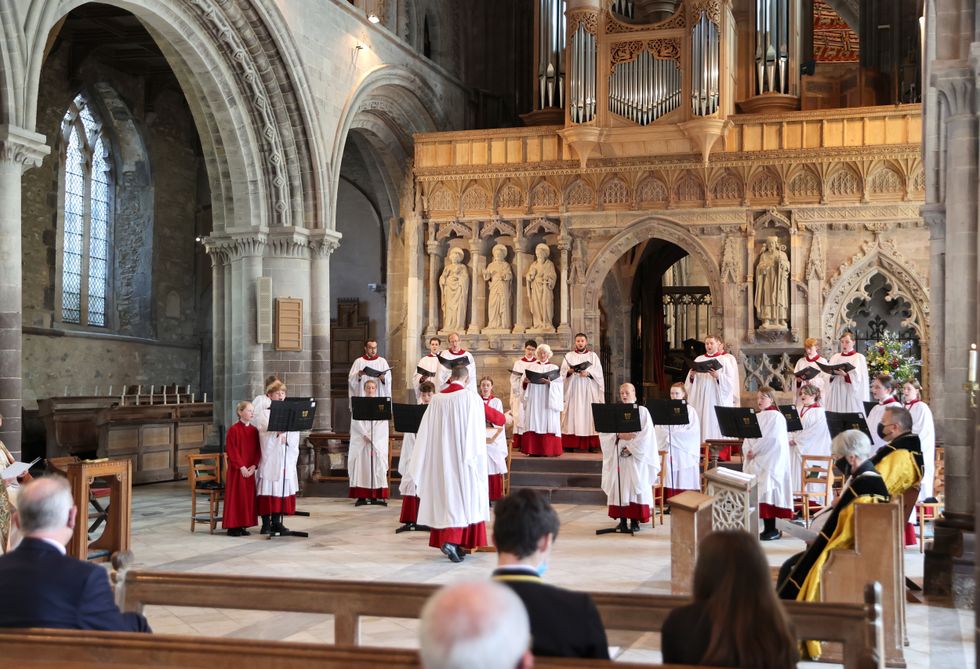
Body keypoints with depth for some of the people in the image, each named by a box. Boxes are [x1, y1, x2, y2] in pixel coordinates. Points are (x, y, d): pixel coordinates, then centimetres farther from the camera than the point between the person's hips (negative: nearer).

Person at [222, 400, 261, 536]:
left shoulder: (254, 430, 9)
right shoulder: (233, 430, -8)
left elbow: (257, 450, 7)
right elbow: (231, 451, -12)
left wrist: (253, 466, -7)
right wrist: (241, 467, -16)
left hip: (250, 470, 6)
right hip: (236, 469, -6)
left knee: (248, 496, 7)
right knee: (235, 496, -3)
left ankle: (243, 525, 14)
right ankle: (232, 526, 2)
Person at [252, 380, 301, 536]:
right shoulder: (264, 411, 1)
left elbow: (295, 433, 6)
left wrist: (287, 438, -12)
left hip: (286, 458, 4)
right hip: (268, 456, -4)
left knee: (282, 488, 3)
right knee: (268, 488, -5)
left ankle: (277, 522, 10)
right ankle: (266, 523, 0)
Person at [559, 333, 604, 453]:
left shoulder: (593, 355, 11)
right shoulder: (569, 356, 13)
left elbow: (598, 372, 0)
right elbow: (562, 373, 4)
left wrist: (588, 373, -17)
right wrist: (569, 371, -16)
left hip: (589, 391, 0)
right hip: (572, 390, 1)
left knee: (589, 415, -6)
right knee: (572, 415, -6)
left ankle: (592, 445, -6)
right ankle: (570, 444, -6)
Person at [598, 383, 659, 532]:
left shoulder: (642, 411, 1)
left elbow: (646, 435, -8)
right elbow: (604, 433, 2)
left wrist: (631, 448, -15)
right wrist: (619, 435, -15)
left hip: (636, 456, -3)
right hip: (617, 457, 3)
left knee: (636, 485, -4)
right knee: (620, 486, 0)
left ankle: (635, 520, 1)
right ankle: (622, 518, 4)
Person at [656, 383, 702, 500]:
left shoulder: (690, 410, 0)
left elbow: (693, 432, -9)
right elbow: (659, 430, 6)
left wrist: (673, 434, -13)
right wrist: (668, 435, -14)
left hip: (685, 452, -3)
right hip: (669, 452, 3)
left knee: (684, 483, -4)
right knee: (670, 481, 0)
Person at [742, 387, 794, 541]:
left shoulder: (776, 416, -8)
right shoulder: (756, 417, 17)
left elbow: (770, 439, -17)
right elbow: (749, 437, 13)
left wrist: (754, 450, -14)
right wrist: (747, 451, -5)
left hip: (770, 463, -8)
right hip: (755, 463, 8)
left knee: (768, 493, -10)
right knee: (758, 495, 5)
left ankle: (772, 530, -4)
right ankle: (767, 528, 11)